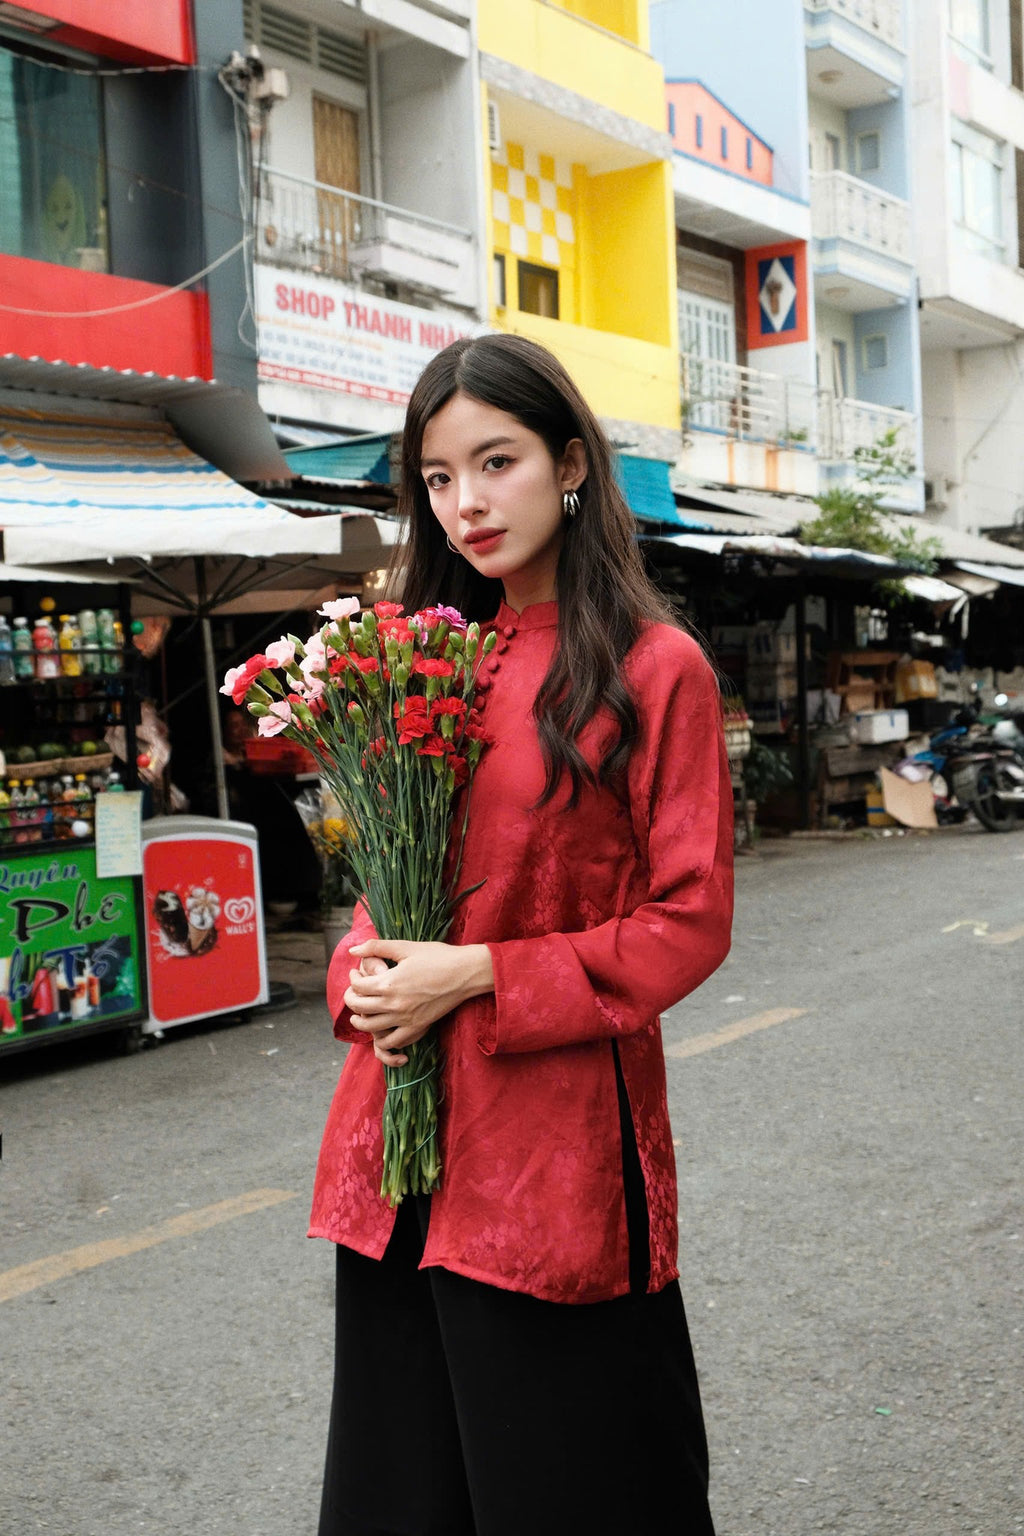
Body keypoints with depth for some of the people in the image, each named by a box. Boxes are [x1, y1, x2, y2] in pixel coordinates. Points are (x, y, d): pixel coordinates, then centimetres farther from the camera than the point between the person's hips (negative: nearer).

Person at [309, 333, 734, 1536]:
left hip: (559, 1126, -5)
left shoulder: (654, 668, -8)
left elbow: (689, 921, -9)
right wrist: (363, 974, -5)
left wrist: (480, 977, -16)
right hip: (401, 1114, 6)